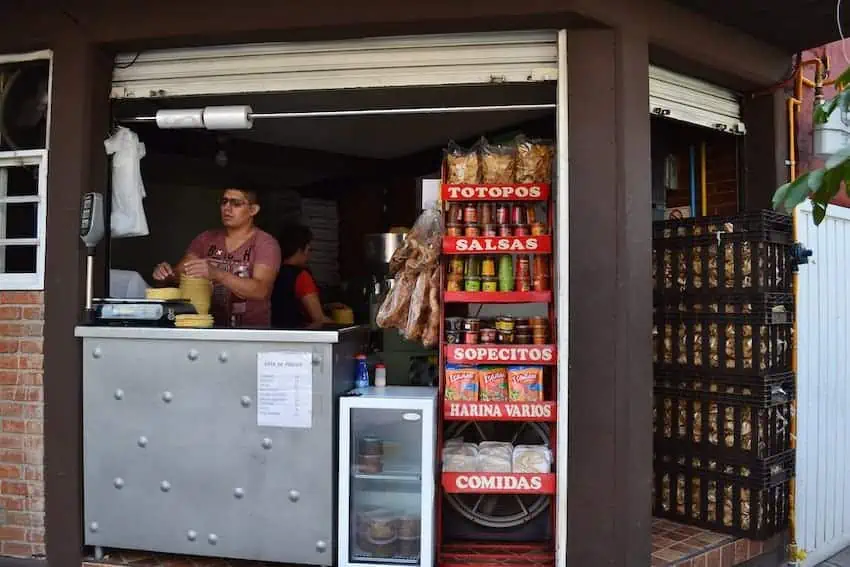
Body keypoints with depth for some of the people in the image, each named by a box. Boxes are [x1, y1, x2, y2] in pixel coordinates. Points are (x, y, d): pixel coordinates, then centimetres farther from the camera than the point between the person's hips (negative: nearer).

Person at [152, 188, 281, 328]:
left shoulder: (266, 244, -4)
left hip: (251, 330, -3)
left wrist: (217, 274, -31)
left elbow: (260, 291, -18)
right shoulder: (206, 239, 11)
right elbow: (179, 273, 5)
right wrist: (167, 274, -17)